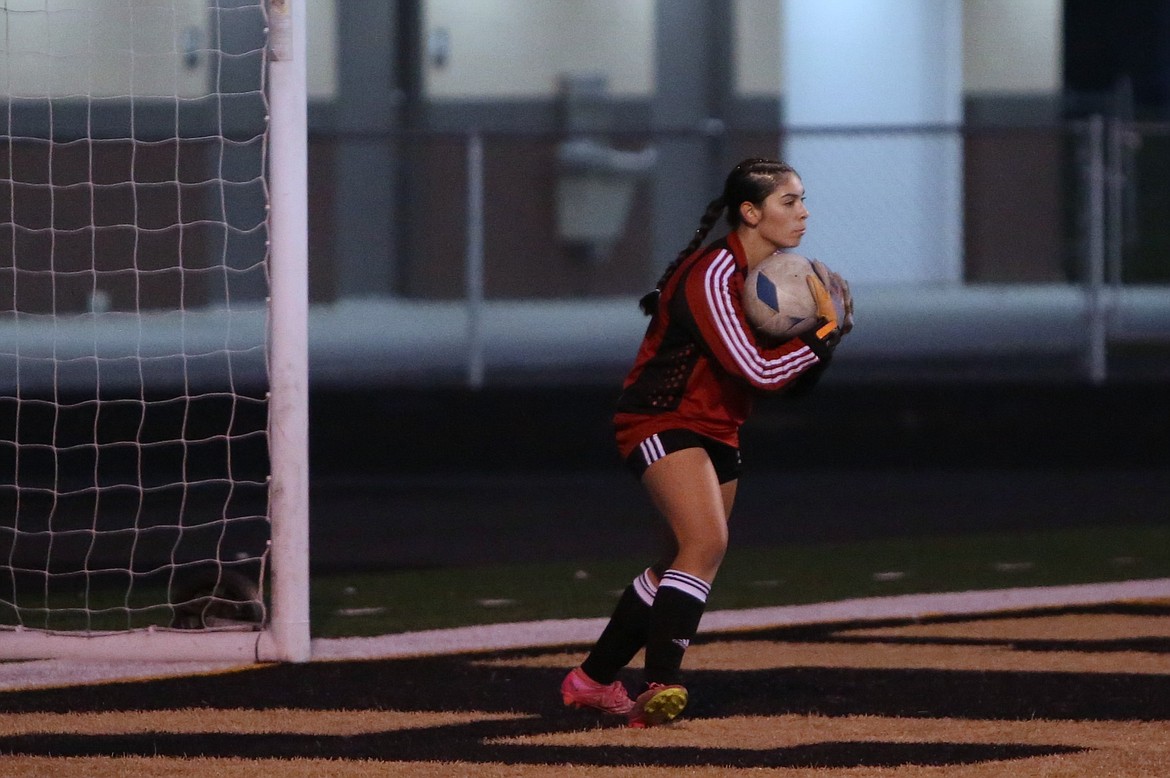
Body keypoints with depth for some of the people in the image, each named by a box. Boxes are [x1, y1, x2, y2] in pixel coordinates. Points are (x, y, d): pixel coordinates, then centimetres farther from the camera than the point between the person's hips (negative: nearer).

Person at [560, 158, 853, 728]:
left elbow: (792, 384, 10)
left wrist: (821, 339, -8)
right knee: (706, 542, -27)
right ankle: (660, 685, -33)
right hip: (661, 420, -9)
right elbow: (758, 371, -29)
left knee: (684, 562, 14)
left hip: (716, 433, 9)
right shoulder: (710, 277, -23)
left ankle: (593, 679, 27)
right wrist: (826, 331, -18)